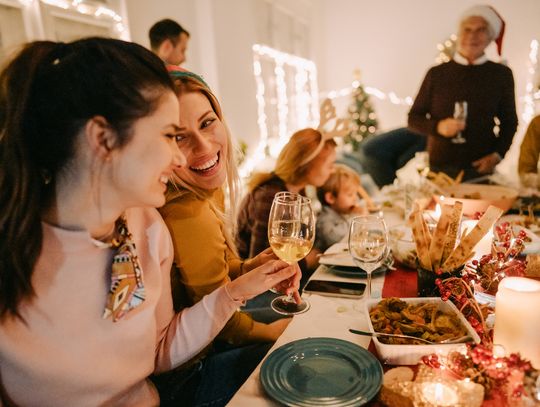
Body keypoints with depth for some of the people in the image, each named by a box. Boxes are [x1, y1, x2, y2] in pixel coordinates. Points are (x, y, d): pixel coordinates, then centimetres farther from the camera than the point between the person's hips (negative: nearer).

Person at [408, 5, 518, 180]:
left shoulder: (501, 74, 4)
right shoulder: (437, 73, 2)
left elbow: (509, 122, 12)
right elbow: (414, 118, 5)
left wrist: (497, 154, -4)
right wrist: (438, 127, -15)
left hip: (481, 169, 1)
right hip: (439, 168, 0)